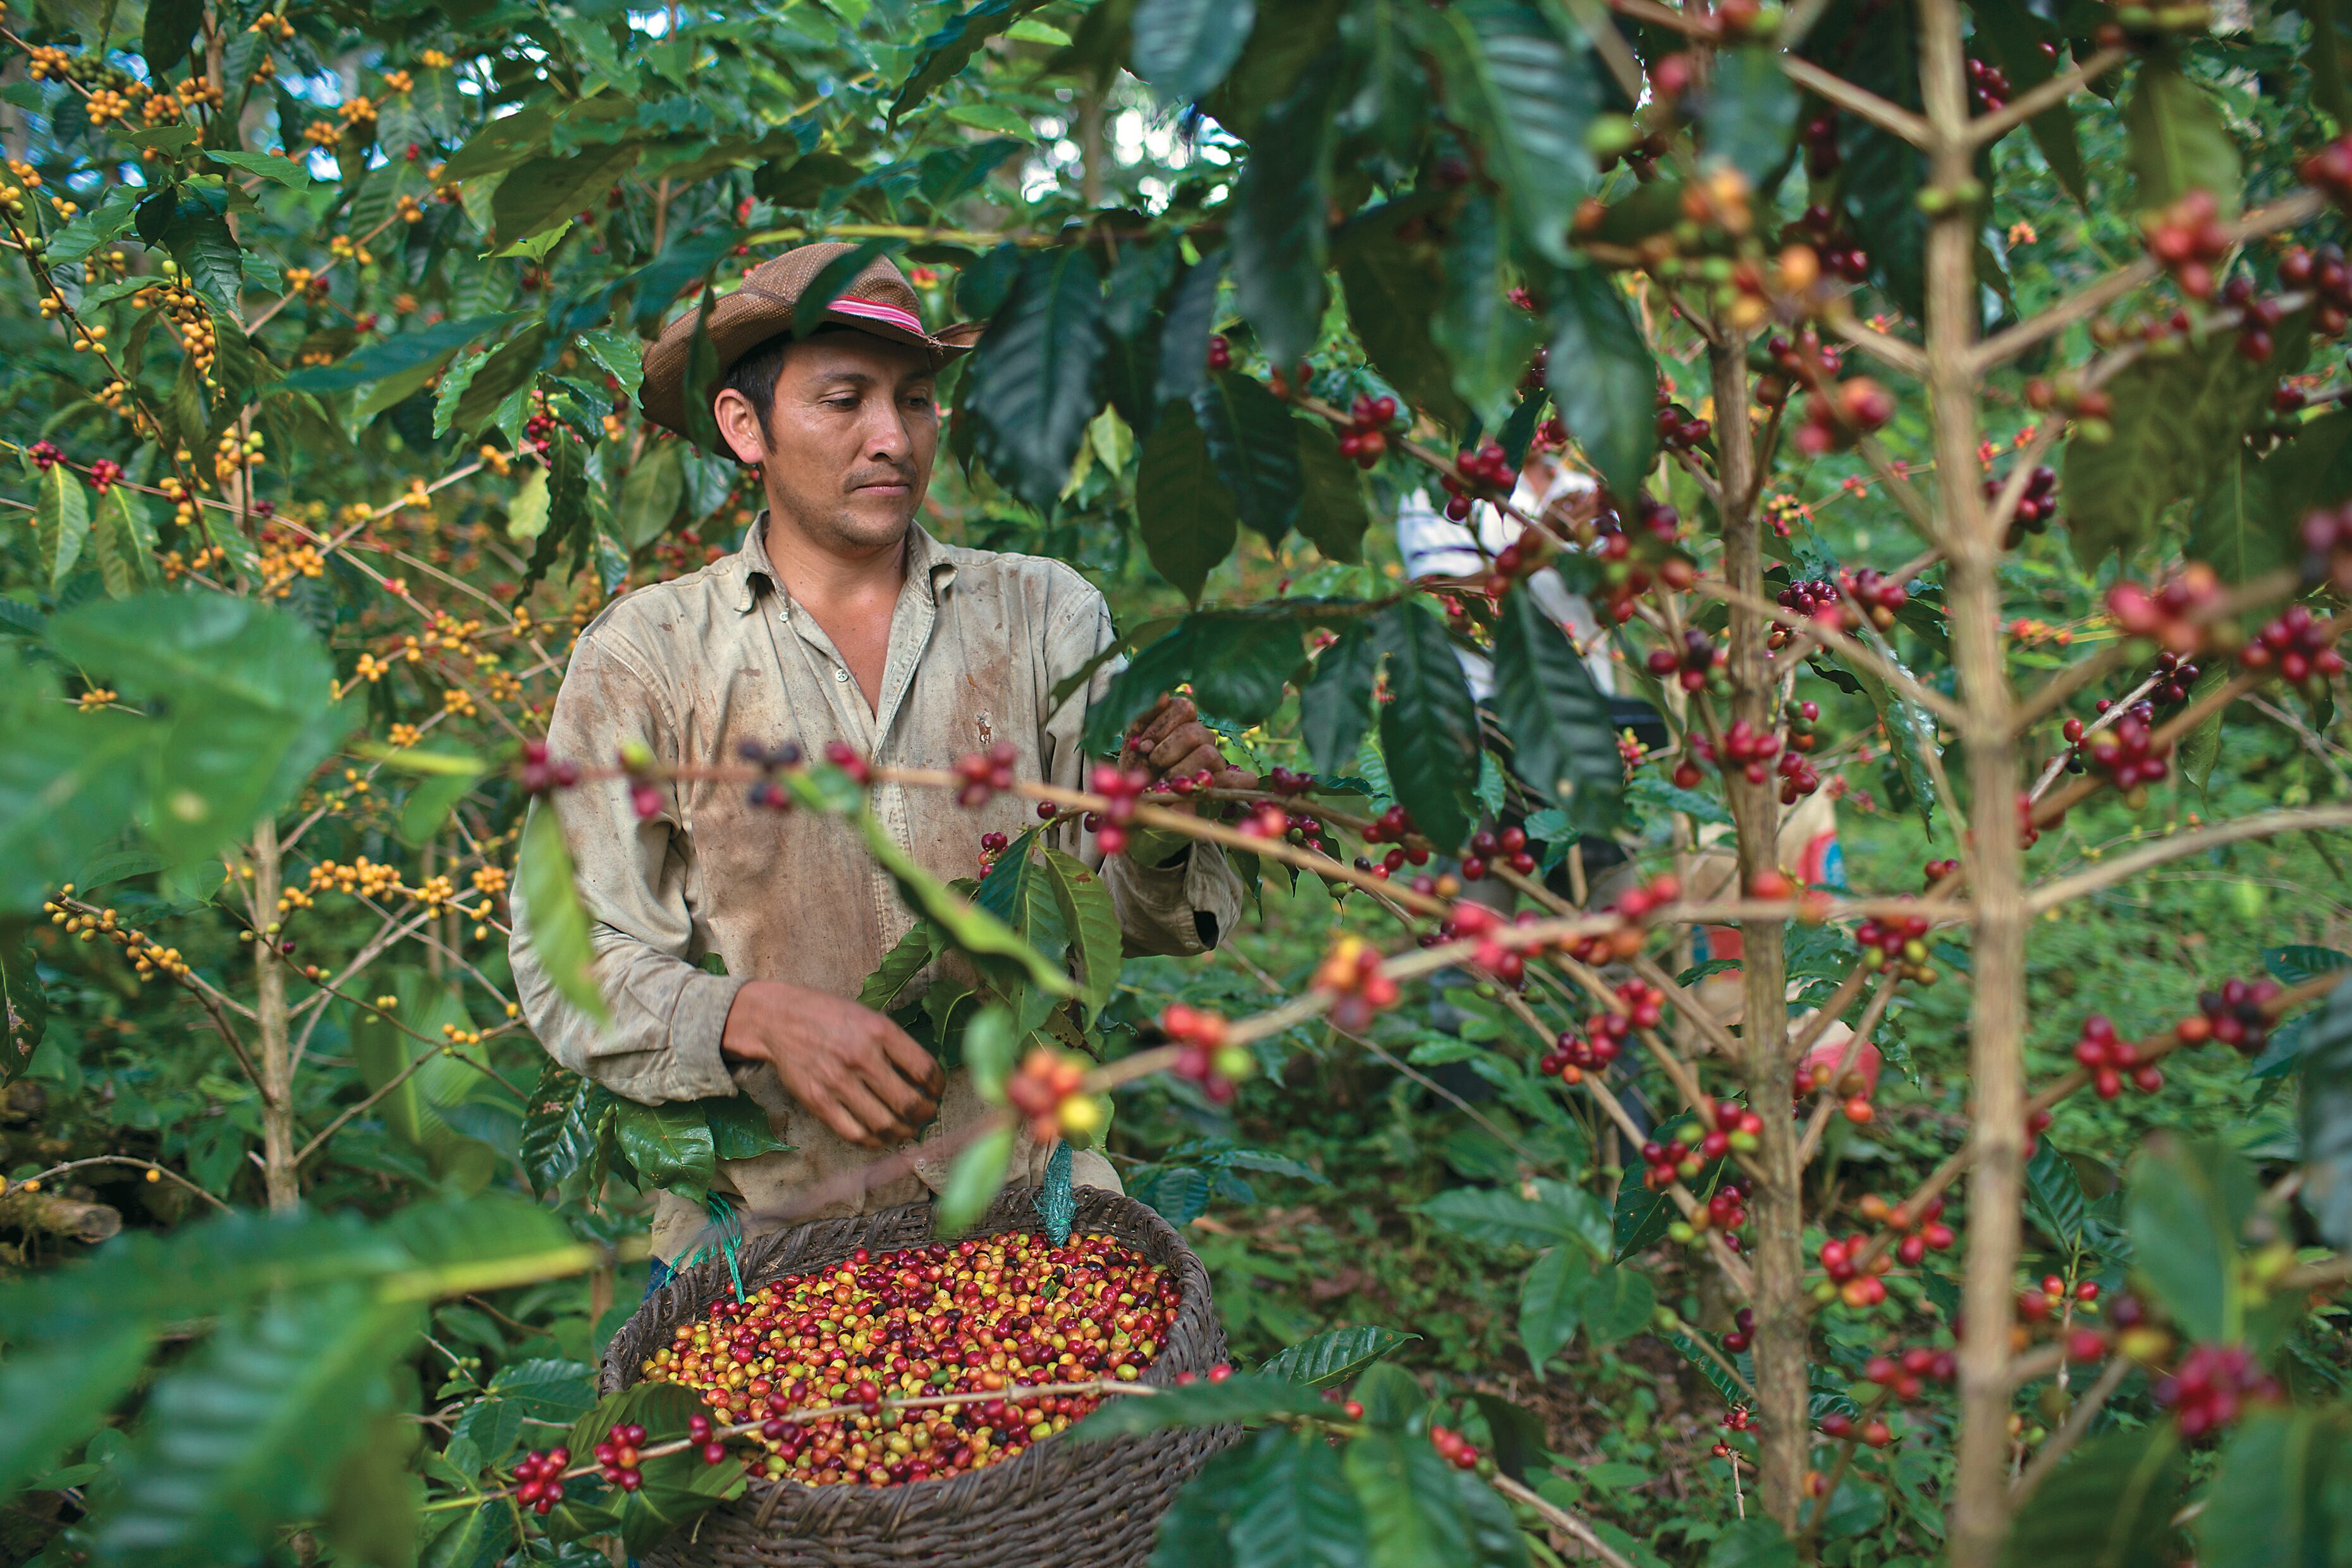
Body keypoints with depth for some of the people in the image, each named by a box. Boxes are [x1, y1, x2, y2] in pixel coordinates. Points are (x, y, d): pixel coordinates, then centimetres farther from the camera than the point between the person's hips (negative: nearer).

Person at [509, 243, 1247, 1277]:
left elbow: (1151, 922, 7)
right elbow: (571, 967, 1)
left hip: (1029, 1197, 1)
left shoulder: (1045, 617, 7)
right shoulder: (643, 656, 3)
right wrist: (757, 1019, -16)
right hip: (765, 1223, -1)